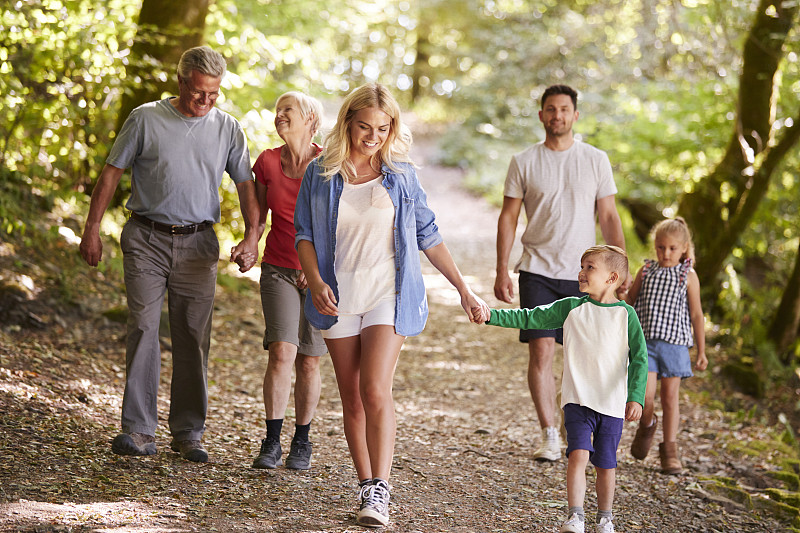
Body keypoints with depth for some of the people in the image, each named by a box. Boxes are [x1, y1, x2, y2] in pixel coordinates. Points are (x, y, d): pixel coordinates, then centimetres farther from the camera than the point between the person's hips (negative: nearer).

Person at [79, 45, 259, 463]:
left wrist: (251, 234, -5)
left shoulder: (228, 128, 7)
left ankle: (188, 432, 10)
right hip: (147, 240, -2)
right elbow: (111, 174, 4)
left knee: (194, 338, 2)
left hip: (198, 244, 2)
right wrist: (92, 230, 1)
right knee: (143, 327, -9)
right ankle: (139, 430, -6)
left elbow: (245, 184, 9)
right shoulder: (145, 119, 1)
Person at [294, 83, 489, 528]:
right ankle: (366, 484, 15)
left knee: (376, 391, -15)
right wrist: (316, 282, -12)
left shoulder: (402, 176, 3)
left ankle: (379, 492, -15)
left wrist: (465, 291, 8)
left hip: (388, 295, -2)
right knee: (352, 399, 5)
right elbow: (305, 235, 6)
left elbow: (428, 236, 8)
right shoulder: (320, 174, 3)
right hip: (339, 298, 2)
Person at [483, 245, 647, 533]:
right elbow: (529, 318, 5)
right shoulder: (570, 308, 3)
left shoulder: (625, 314, -2)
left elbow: (639, 358, -4)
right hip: (578, 399, 1)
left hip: (612, 402, -1)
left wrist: (635, 397, -14)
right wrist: (492, 315, -5)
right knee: (579, 454, -16)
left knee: (605, 463, 7)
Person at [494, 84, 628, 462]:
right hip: (537, 271, -1)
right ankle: (549, 436, -2)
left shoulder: (596, 160, 5)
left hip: (583, 273, 1)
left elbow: (609, 217, 7)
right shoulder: (524, 163, 3)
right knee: (541, 351, -8)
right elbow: (508, 217, 4)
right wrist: (502, 271, -2)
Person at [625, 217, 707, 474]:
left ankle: (670, 449, 13)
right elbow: (629, 301, 18)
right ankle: (647, 425, 22)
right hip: (644, 340, 0)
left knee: (670, 395, 2)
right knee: (645, 394, -11)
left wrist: (701, 351, 5)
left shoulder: (688, 276, 2)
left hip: (674, 342, 0)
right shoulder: (646, 271, 7)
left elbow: (696, 315, 5)